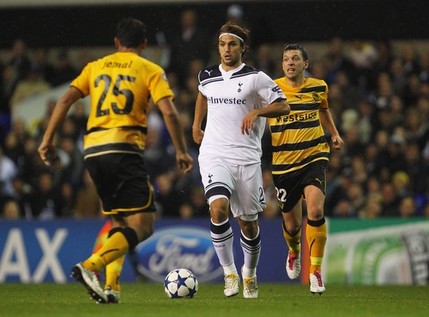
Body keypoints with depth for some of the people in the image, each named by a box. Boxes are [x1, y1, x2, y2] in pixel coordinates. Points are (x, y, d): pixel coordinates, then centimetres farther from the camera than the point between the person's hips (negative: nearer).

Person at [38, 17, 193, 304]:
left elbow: (66, 100, 8)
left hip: (93, 151, 6)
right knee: (142, 226, -7)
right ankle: (90, 267, -26)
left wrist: (48, 139, 10)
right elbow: (169, 111, -4)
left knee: (119, 223, 19)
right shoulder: (151, 70, 7)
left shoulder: (95, 67, 18)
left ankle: (111, 287, 5)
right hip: (124, 148, -6)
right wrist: (182, 151, 2)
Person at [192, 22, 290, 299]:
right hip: (214, 155, 1)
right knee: (218, 208, -24)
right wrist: (196, 125, 28)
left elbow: (283, 106, -2)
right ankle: (229, 272, -13)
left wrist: (257, 112, -17)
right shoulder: (207, 77, 9)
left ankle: (250, 273, 32)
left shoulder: (255, 78, -3)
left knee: (248, 222, 7)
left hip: (247, 157, -1)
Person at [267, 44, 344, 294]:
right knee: (292, 223, 10)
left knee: (315, 211, -24)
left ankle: (316, 272, -13)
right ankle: (294, 252, 48)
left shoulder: (318, 87, 4)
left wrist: (334, 133, 14)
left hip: (314, 157, 0)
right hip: (284, 163, 0)